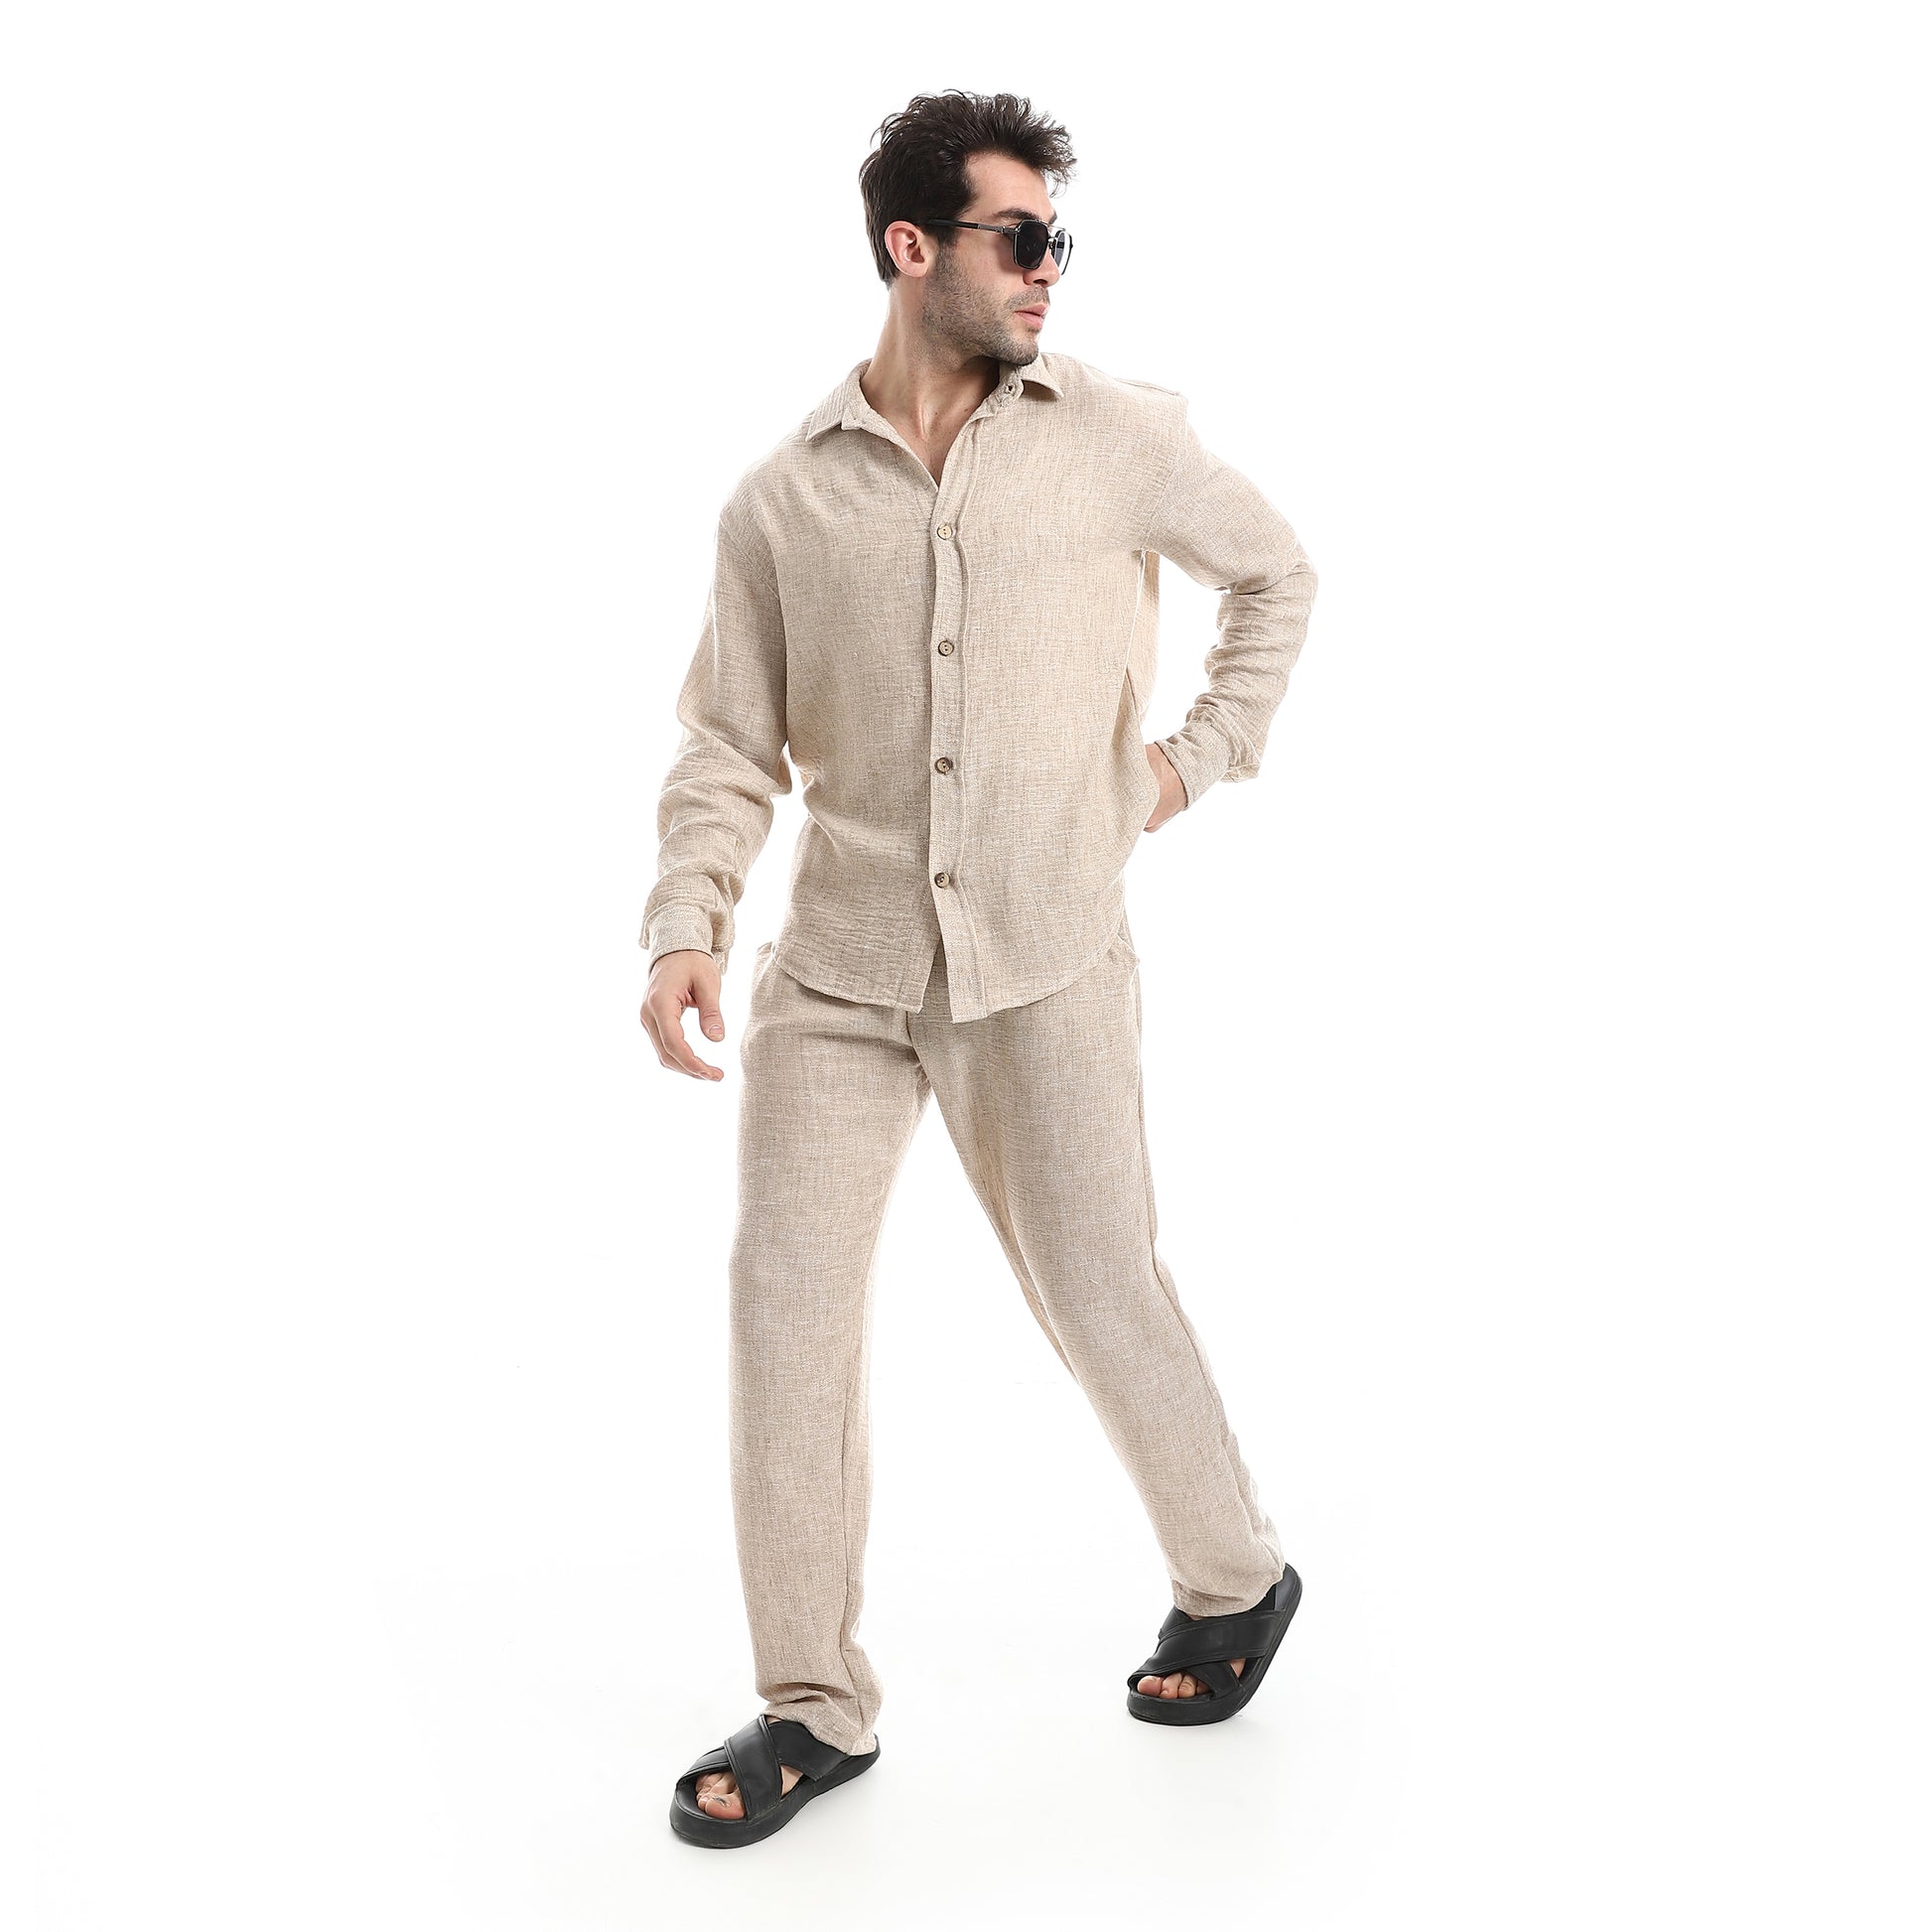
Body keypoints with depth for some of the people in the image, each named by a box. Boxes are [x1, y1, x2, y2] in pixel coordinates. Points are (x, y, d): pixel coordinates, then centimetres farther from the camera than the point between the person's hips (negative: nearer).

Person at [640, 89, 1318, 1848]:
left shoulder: (1117, 437, 2)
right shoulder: (785, 498, 4)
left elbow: (1276, 571, 17)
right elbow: (730, 747, 5)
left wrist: (1205, 757, 9)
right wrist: (686, 926, -9)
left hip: (1042, 963, -2)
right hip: (835, 967, 2)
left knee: (1099, 1294, 4)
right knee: (786, 1297, -1)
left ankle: (1236, 1582, 32)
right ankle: (813, 1707, 13)